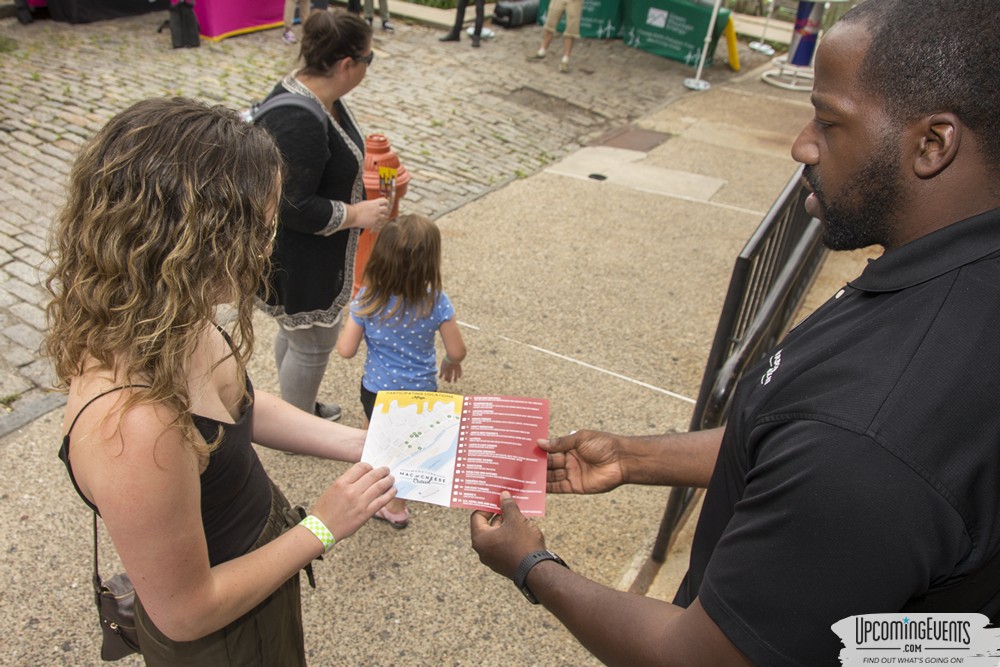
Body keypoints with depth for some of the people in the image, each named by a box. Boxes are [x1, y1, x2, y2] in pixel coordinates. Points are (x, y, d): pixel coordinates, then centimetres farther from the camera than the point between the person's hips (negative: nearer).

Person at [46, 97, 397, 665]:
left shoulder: (167, 319, -18)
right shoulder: (130, 427, -42)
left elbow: (240, 404, 2)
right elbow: (186, 613, -27)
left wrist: (362, 444, -4)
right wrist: (322, 528, -19)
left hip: (257, 545, 7)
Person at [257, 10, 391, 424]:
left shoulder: (319, 95, 1)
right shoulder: (298, 121, -31)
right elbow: (295, 208, -29)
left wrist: (363, 167, 10)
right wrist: (356, 214, -20)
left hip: (311, 253, 10)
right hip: (299, 260, -10)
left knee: (296, 330, 25)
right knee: (313, 342, 8)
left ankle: (298, 407, 47)